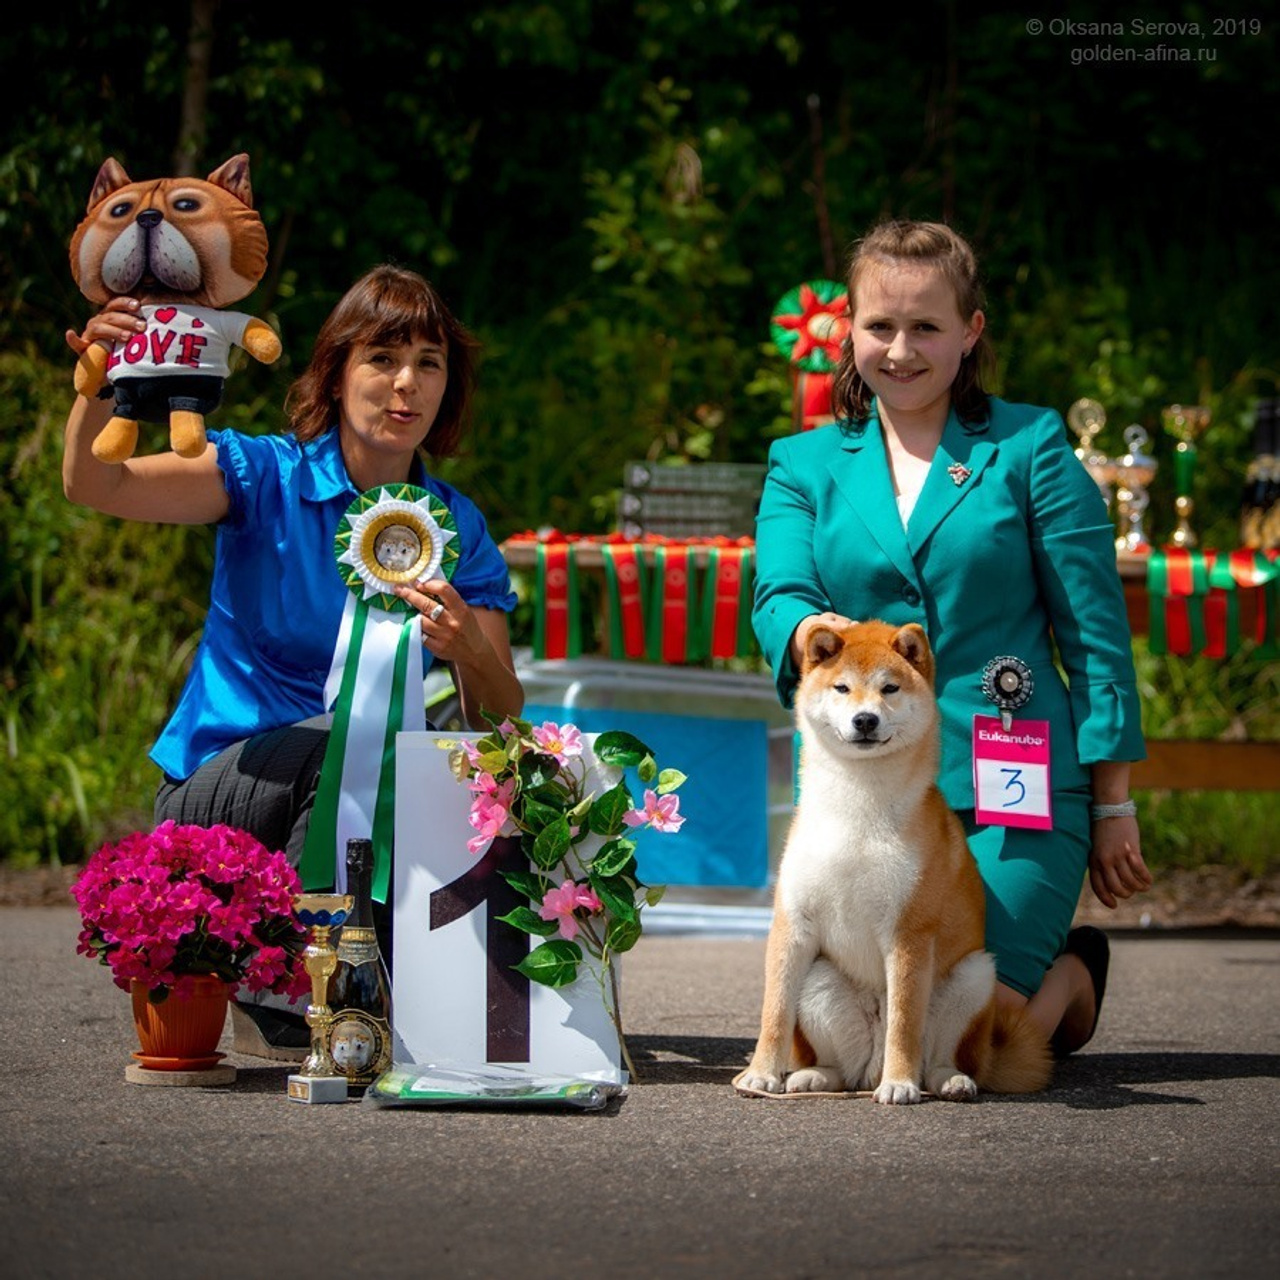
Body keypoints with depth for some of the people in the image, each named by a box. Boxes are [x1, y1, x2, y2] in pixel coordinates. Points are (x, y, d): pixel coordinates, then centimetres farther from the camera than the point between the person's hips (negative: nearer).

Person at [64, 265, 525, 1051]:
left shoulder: (457, 527, 3)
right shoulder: (266, 477, -7)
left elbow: (504, 718, -6)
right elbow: (95, 485, -23)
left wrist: (468, 651, -29)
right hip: (214, 793, -4)